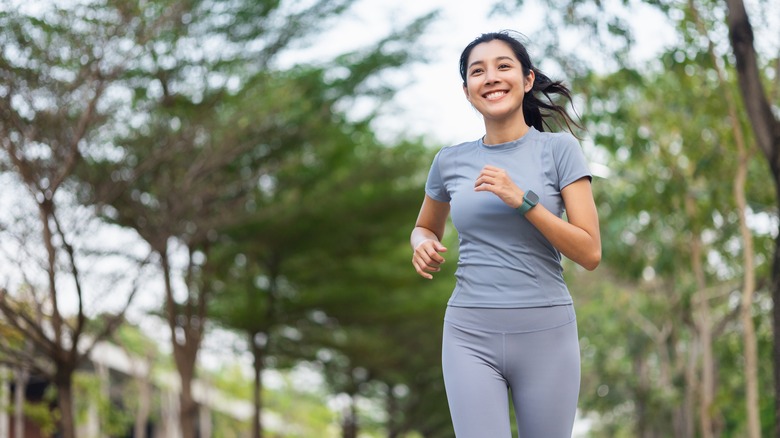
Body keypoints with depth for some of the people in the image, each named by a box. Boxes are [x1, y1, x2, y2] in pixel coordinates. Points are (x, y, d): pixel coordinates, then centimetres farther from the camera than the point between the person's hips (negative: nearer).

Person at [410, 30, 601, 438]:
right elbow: (425, 227, 25)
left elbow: (590, 253, -6)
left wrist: (522, 200, -17)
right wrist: (424, 246, 0)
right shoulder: (450, 161, 6)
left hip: (545, 332, -1)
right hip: (471, 334, 1)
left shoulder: (559, 149, -1)